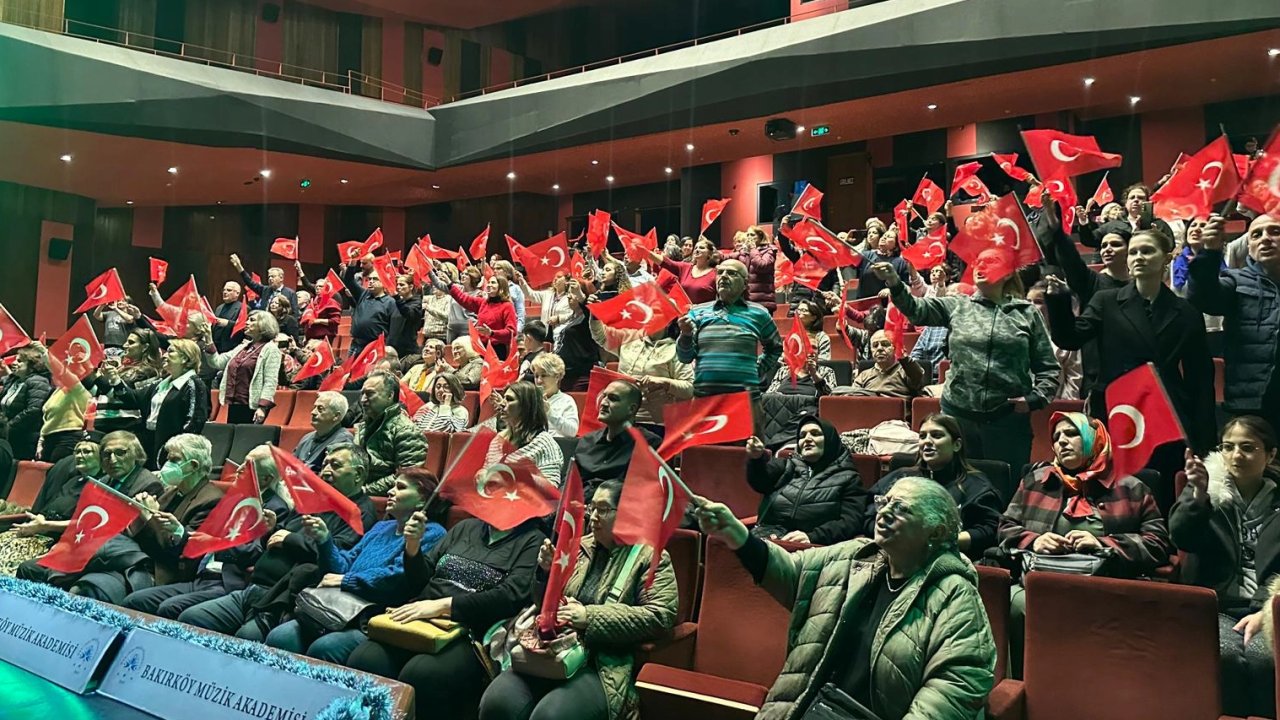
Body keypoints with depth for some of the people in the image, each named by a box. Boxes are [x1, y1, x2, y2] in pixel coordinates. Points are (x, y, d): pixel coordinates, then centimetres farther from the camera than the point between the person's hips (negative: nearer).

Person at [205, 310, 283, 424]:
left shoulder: (270, 349, -5)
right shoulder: (242, 347, 18)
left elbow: (270, 382, -13)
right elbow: (217, 363, 19)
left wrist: (263, 407, -21)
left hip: (252, 407, -7)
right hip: (233, 405, 7)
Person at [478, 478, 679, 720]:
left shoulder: (652, 558, 1)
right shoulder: (579, 547, 15)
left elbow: (659, 617, -12)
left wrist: (590, 617, -17)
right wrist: (546, 572, 0)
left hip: (604, 664, -5)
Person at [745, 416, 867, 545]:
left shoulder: (848, 478, 15)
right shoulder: (788, 465, 25)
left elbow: (851, 522, 1)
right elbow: (760, 481, 5)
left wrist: (811, 537, -16)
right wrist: (757, 457, -19)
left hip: (811, 544, -3)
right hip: (769, 532, 3)